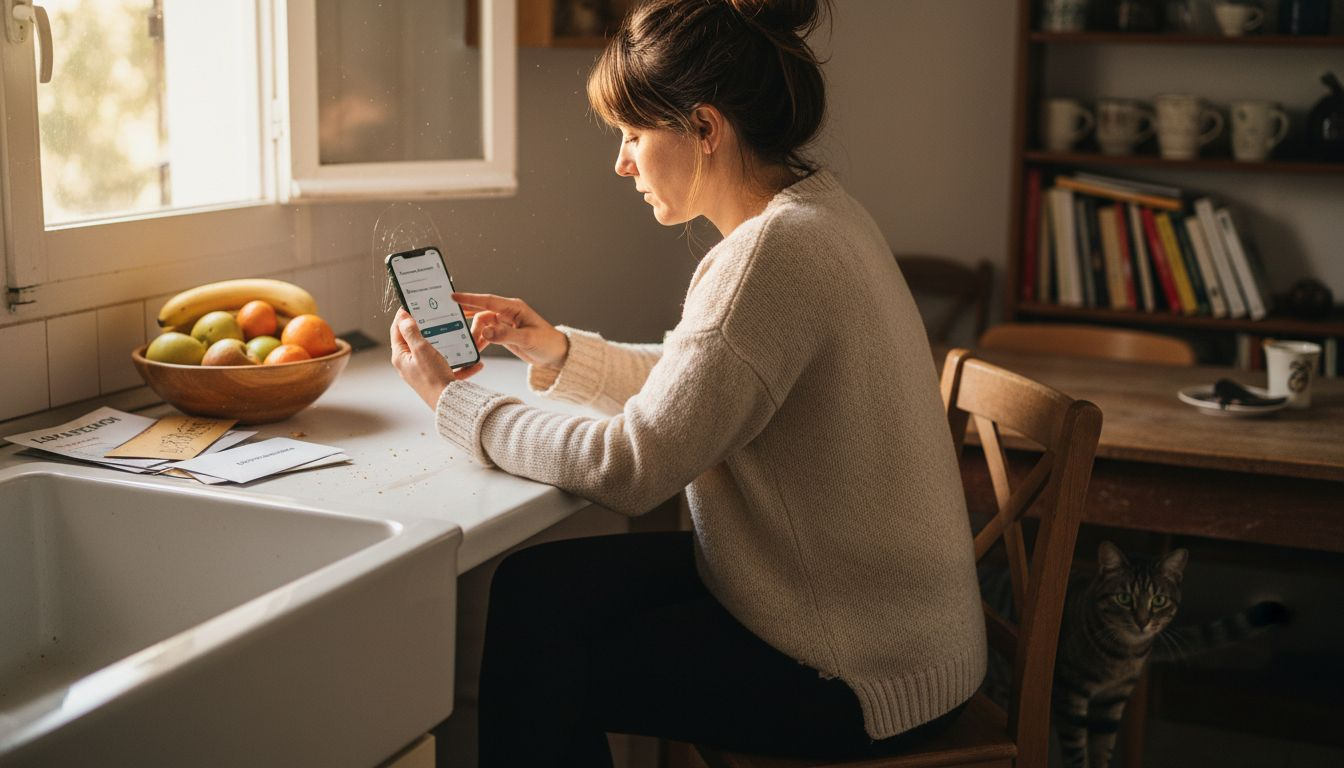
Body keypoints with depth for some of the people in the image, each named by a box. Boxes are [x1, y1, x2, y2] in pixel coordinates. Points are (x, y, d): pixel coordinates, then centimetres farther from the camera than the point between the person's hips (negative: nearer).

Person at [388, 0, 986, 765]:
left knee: (540, 666, -3)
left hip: (865, 674, -9)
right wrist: (556, 349, 6)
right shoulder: (812, 210, 6)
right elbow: (689, 382, 16)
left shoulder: (775, 252, -26)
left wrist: (452, 399, -12)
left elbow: (630, 466, -24)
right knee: (535, 585, 6)